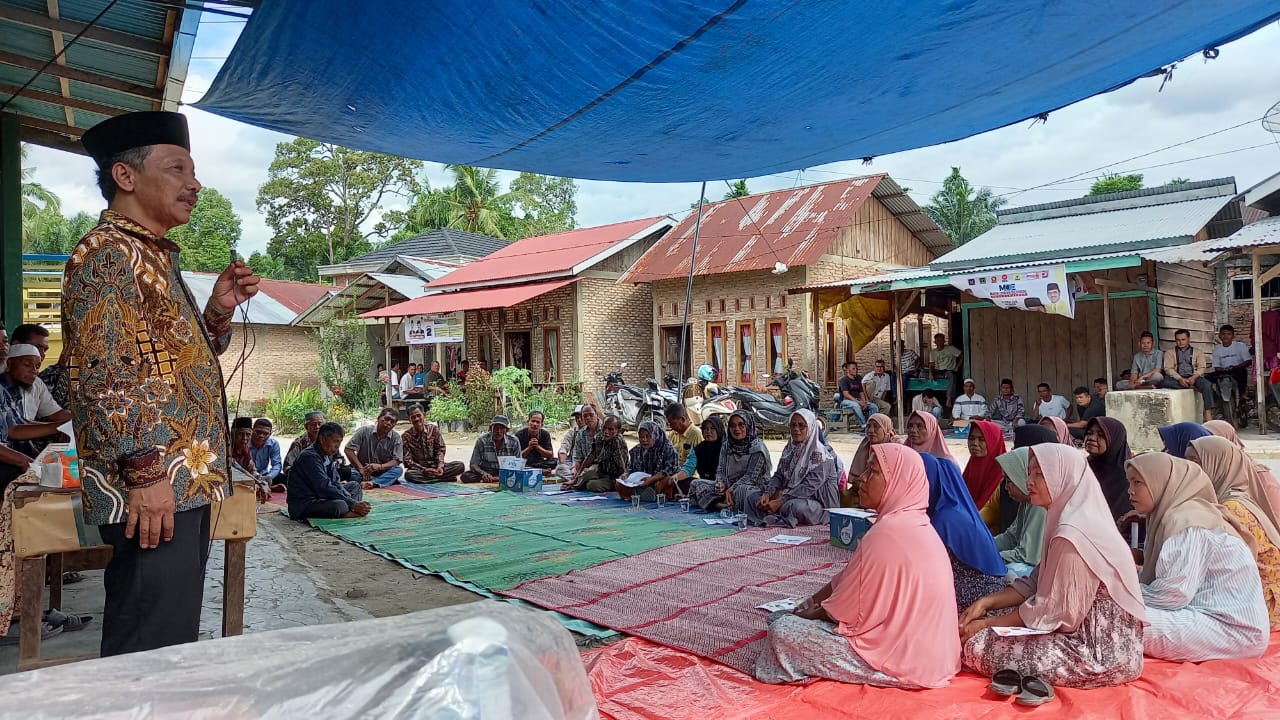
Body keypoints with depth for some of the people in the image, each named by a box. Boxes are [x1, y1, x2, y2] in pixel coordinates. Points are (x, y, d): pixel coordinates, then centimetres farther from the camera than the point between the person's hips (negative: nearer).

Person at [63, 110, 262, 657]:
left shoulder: (153, 257, 20)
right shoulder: (108, 253, -9)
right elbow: (106, 373, -19)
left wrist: (219, 309, 10)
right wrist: (146, 472, -23)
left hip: (184, 482, 10)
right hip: (153, 488, -10)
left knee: (174, 643, 18)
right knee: (150, 653, -5)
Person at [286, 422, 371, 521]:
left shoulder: (329, 455, 7)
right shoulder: (310, 457, -21)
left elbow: (335, 483, 6)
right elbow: (324, 488, -26)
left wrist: (353, 502, -11)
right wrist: (353, 504, -24)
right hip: (303, 505, -10)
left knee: (355, 485, 13)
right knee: (340, 505, -36)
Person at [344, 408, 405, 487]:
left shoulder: (396, 438, -5)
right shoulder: (364, 431, -6)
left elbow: (397, 461, -10)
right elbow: (349, 450, -9)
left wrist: (379, 467, -28)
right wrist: (361, 469, -20)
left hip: (383, 472, 1)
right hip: (363, 469, 0)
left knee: (399, 469, -28)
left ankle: (373, 483, -45)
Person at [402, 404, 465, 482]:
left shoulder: (433, 429, -2)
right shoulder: (406, 436, -7)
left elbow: (441, 449, 0)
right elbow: (407, 461, -10)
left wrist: (440, 466, -18)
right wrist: (424, 470, -24)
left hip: (435, 465, 2)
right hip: (419, 469, -2)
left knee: (460, 466, -20)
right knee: (409, 475, -38)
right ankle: (443, 478, -26)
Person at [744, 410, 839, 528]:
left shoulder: (820, 455, -15)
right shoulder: (789, 449, 9)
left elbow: (809, 487, -21)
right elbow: (778, 476, 10)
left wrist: (780, 501, -25)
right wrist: (767, 494, -11)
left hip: (817, 503, -7)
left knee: (795, 506, -40)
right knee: (752, 495, -4)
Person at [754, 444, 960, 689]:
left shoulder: (888, 532, -25)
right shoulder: (914, 522, 6)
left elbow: (843, 611, -17)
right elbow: (848, 579, 12)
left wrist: (805, 615, 0)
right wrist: (812, 603, 8)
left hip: (899, 657, -10)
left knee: (783, 630, -10)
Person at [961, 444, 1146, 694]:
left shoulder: (1072, 535, -25)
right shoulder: (1068, 521, 7)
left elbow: (1051, 611, -19)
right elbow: (1036, 583, 9)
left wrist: (986, 624, -9)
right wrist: (986, 602, -2)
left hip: (1101, 653, -10)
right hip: (1088, 631, 10)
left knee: (978, 645, -12)